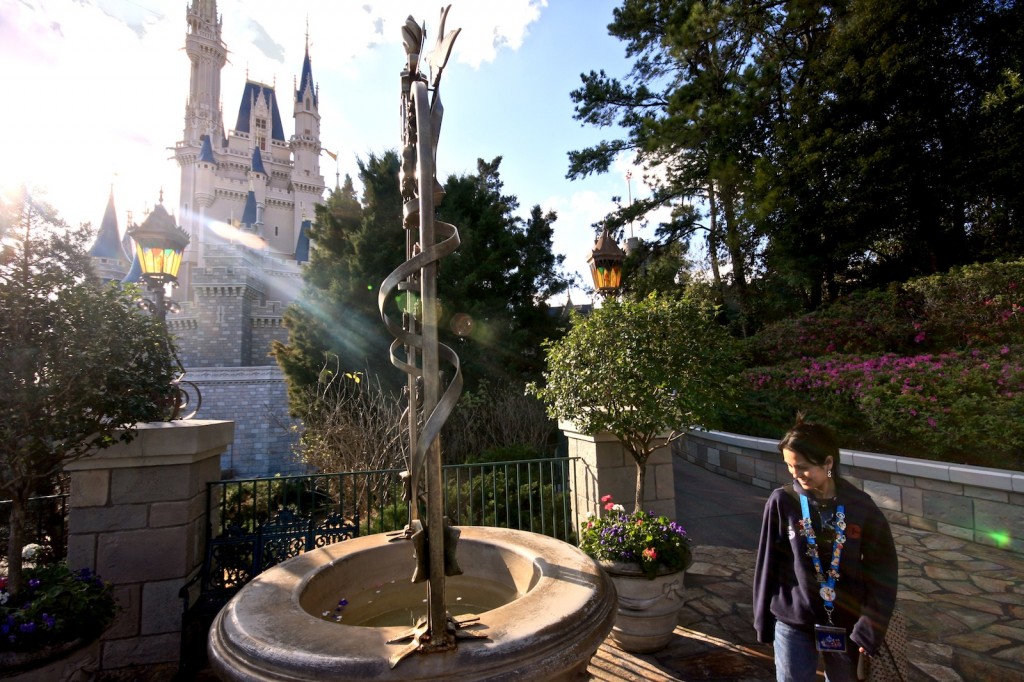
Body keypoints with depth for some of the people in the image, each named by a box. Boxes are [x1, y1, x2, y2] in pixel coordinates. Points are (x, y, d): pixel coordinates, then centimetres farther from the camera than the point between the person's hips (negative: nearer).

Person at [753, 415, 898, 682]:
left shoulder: (861, 507, -10)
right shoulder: (782, 502, -13)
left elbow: (883, 572, -2)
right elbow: (768, 565, -5)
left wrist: (869, 629, -6)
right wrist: (763, 622, 1)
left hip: (846, 625, 1)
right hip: (792, 623, -1)